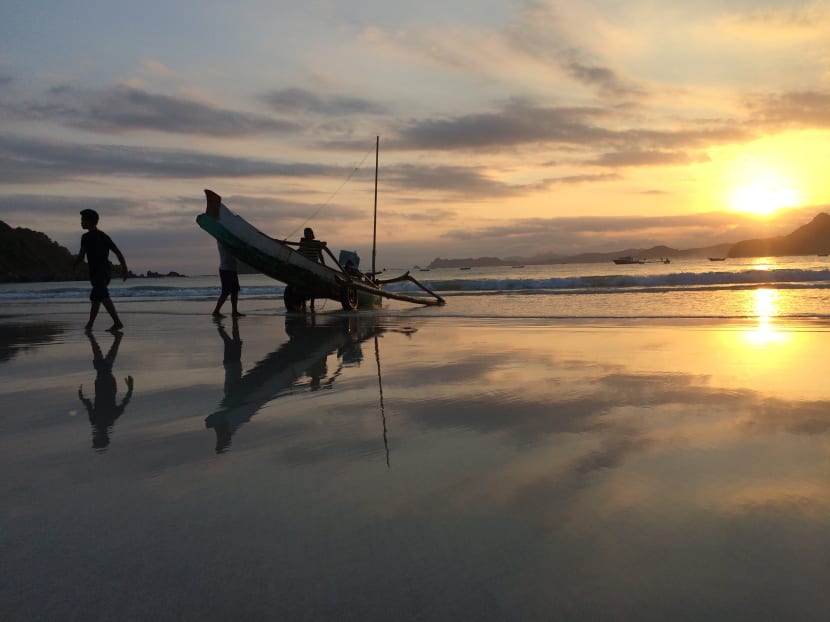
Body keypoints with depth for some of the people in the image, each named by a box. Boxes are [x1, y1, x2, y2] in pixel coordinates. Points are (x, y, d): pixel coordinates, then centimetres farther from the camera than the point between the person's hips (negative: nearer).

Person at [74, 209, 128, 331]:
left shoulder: (86, 237, -8)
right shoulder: (104, 236, 14)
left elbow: (81, 257, -12)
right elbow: (118, 253, 9)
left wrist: (72, 268, 5)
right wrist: (124, 268, 10)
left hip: (97, 273, -8)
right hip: (107, 271, 8)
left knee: (104, 298, -14)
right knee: (94, 298, 19)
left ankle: (117, 322, -24)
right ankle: (89, 324, 28)